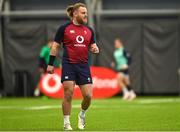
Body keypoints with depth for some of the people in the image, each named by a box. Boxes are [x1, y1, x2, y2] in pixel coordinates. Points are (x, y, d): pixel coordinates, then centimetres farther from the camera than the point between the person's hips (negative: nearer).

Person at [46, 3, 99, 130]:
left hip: (83, 66, 4)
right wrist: (50, 64, -1)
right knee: (68, 94, -6)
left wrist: (95, 48, -6)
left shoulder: (89, 30, 11)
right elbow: (55, 46, 2)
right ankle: (66, 123, 8)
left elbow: (93, 46, 19)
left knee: (88, 96, -3)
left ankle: (82, 115, 27)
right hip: (68, 65, -4)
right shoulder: (64, 28, -1)